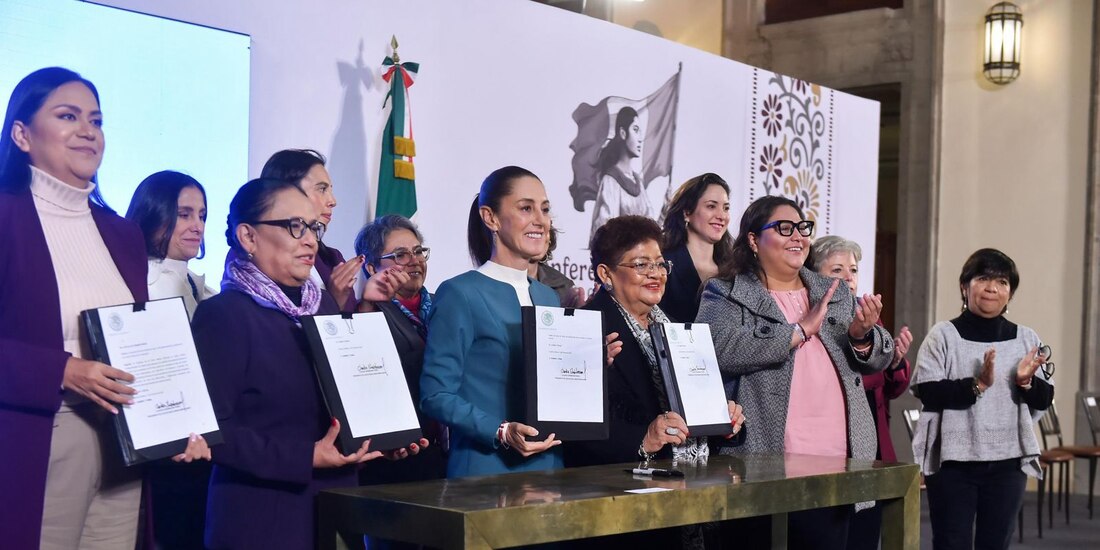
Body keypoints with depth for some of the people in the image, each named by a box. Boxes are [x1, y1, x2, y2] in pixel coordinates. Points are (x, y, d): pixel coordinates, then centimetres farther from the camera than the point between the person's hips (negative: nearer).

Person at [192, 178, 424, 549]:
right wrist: (305, 457, -24)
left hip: (338, 509, 7)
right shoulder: (222, 314, -11)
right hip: (262, 520, -7)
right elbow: (211, 428, -19)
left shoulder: (326, 306, 13)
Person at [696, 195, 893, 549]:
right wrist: (800, 330, -11)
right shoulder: (726, 295, 1)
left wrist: (862, 336, -8)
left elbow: (880, 358, 16)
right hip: (765, 465, -5)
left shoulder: (837, 295, 18)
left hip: (837, 461, 5)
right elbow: (721, 350, -17)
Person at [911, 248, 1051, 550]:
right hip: (952, 461, -3)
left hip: (1007, 462, 3)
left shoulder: (1026, 339, 6)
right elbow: (927, 392, -12)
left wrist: (1025, 382, -14)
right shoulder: (943, 335, -4)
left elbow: (1044, 400, 7)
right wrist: (977, 385, -22)